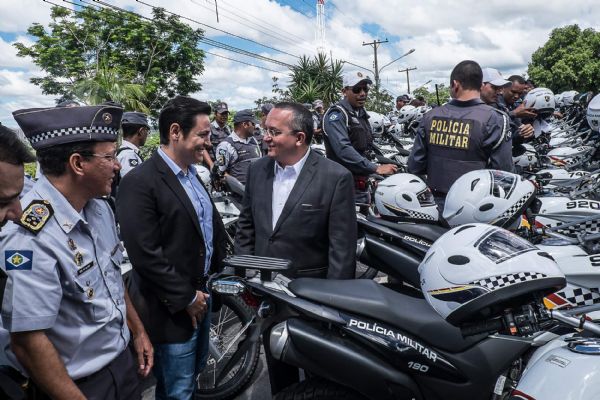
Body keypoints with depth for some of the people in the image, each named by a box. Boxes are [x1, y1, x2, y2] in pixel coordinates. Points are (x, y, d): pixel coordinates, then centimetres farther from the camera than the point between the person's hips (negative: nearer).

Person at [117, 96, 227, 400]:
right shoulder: (140, 182, -20)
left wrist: (216, 267, 8)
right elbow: (146, 255, -23)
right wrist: (185, 298, -16)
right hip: (172, 307, -8)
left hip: (201, 293, 8)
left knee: (195, 373, 24)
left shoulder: (193, 174, 7)